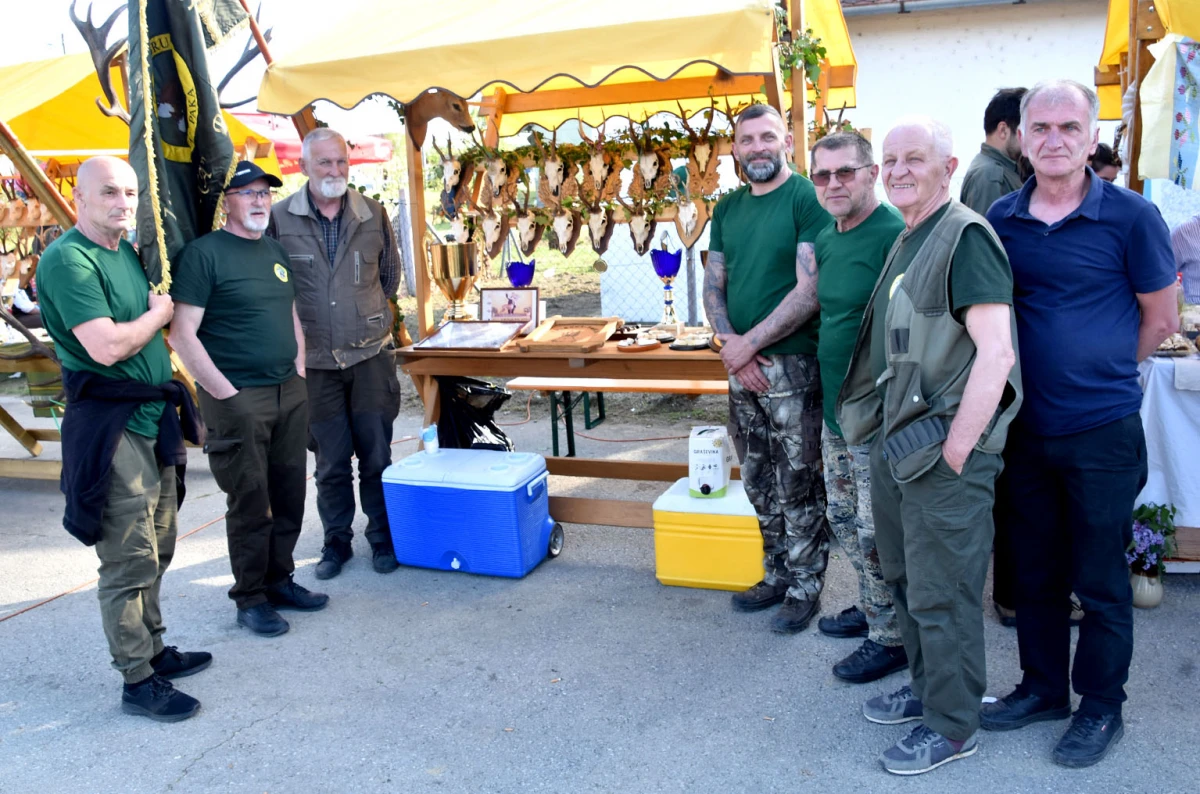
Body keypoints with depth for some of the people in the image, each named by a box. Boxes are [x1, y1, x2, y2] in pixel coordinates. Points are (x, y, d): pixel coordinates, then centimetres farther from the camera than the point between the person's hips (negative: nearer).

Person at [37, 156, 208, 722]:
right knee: (129, 562, -2)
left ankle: (153, 650, 32)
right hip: (110, 427, -9)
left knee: (156, 550, 18)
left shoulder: (128, 252, 14)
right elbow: (106, 346, -24)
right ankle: (138, 682, 9)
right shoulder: (68, 260, -14)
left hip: (152, 420, 9)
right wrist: (159, 313, -9)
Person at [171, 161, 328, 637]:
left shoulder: (276, 251, 14)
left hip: (290, 395, 7)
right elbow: (183, 334, -13)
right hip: (238, 400, -7)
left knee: (289, 497, 12)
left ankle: (280, 580, 27)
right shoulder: (205, 252, -9)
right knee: (250, 504, 2)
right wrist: (226, 394, -15)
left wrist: (299, 370, 11)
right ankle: (250, 598, 16)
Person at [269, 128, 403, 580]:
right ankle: (336, 543, 24)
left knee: (377, 455, 7)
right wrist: (302, 322, 2)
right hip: (316, 360, -1)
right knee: (330, 462, 8)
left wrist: (366, 315, 11)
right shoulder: (280, 218, -3)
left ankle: (382, 538, 23)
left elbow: (390, 275, 15)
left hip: (370, 355, 1)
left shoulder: (372, 215, 4)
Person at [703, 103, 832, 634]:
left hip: (791, 365, -6)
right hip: (741, 368, 7)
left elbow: (810, 289, -15)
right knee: (760, 485, 15)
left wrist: (749, 343, -14)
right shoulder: (727, 209, 12)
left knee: (798, 486, 2)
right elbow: (713, 286, 11)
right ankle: (776, 577, 29)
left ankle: (804, 588, 17)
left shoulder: (806, 198, -8)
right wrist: (729, 344, -7)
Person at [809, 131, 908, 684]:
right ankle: (871, 608, 39)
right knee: (843, 519, 20)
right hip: (835, 407, 9)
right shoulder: (825, 239, 10)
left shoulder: (894, 235, -18)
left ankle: (891, 637, 19)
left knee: (876, 532, 2)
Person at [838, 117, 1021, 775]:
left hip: (945, 453, -9)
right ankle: (926, 688, 39)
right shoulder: (904, 243, 13)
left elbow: (997, 355, -23)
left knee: (940, 594, 2)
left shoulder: (964, 238, -15)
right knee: (903, 574, 20)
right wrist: (888, 436, 15)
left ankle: (952, 726, 20)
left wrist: (953, 452, -20)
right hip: (895, 442, 9)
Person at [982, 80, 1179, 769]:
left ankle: (1102, 707, 27)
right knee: (1035, 571, 16)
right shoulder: (1001, 220, 1)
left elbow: (1161, 319, 1)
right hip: (1027, 428, 4)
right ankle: (1043, 688, 34)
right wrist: (1058, 366, 7)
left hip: (1103, 433, -3)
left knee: (1100, 579, 8)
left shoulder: (1130, 216, -9)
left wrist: (1099, 370, 6)